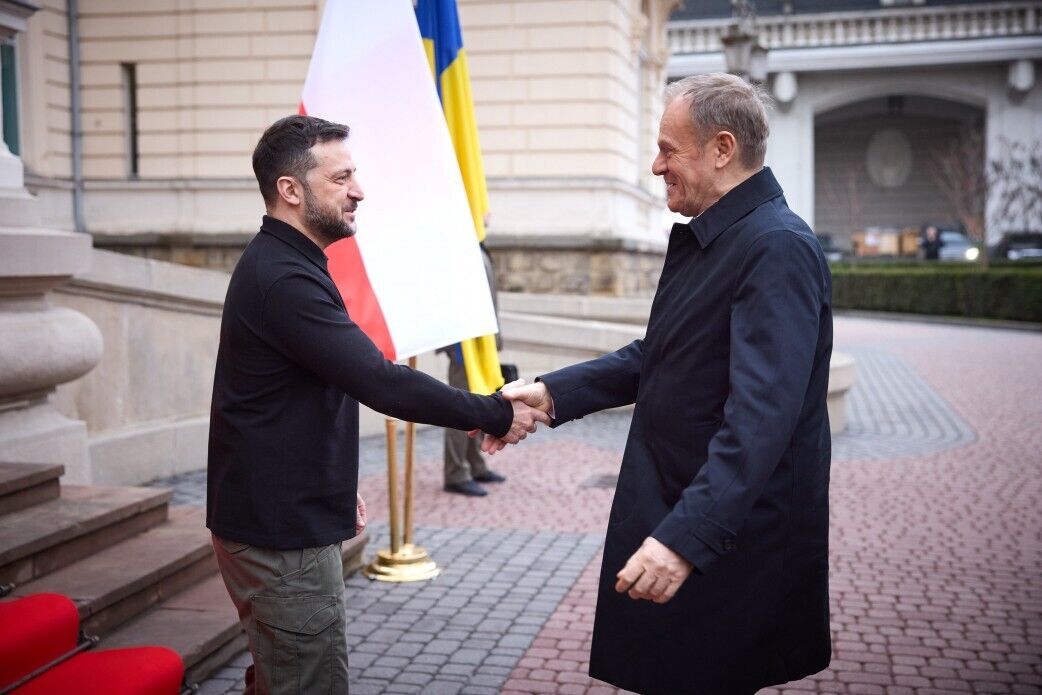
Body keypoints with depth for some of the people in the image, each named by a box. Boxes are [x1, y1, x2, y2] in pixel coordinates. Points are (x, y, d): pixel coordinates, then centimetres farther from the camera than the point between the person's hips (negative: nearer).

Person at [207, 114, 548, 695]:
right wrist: (495, 415, -20)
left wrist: (337, 486, 19)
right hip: (282, 534, -10)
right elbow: (381, 383, -28)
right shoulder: (283, 278, -22)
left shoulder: (282, 265, 12)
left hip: (275, 517, 10)